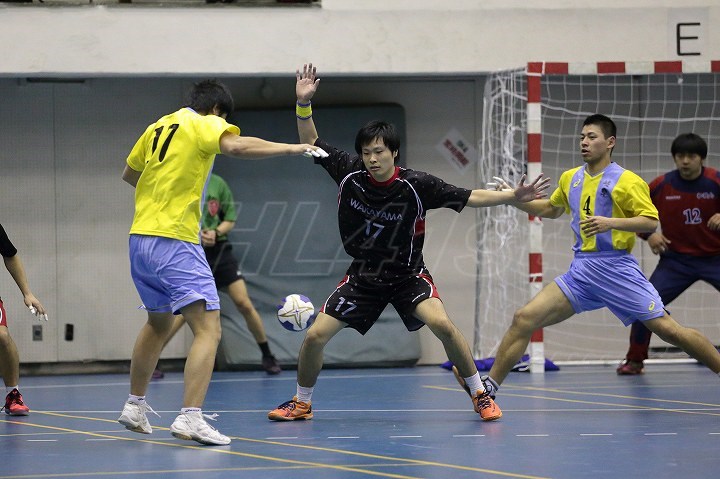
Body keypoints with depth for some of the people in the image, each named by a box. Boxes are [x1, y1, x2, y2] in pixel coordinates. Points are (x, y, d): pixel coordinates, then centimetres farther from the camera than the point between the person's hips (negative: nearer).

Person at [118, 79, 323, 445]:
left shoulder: (159, 127, 17)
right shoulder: (204, 124, -4)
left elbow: (129, 174, 30)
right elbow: (236, 146, -25)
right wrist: (293, 148, -20)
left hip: (140, 238, 8)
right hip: (175, 242, -8)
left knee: (158, 324, 27)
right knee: (208, 329, -12)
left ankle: (135, 406, 36)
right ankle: (190, 418, -26)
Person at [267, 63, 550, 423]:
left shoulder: (416, 185, -17)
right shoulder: (349, 175, -11)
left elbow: (469, 197, -13)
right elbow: (311, 142, -1)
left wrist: (514, 196, -23)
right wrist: (303, 103, -15)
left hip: (407, 275, -3)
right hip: (362, 278, 3)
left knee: (442, 325, -27)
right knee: (315, 335, -8)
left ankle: (480, 395, -9)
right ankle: (301, 403, 17)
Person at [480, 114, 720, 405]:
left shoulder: (626, 181, -6)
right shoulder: (570, 179, 13)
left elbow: (651, 222, -11)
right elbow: (551, 209, 32)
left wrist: (611, 222, -24)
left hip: (617, 269, -5)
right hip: (581, 271, 5)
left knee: (667, 329, -12)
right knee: (524, 319, -8)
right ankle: (489, 387, -4)